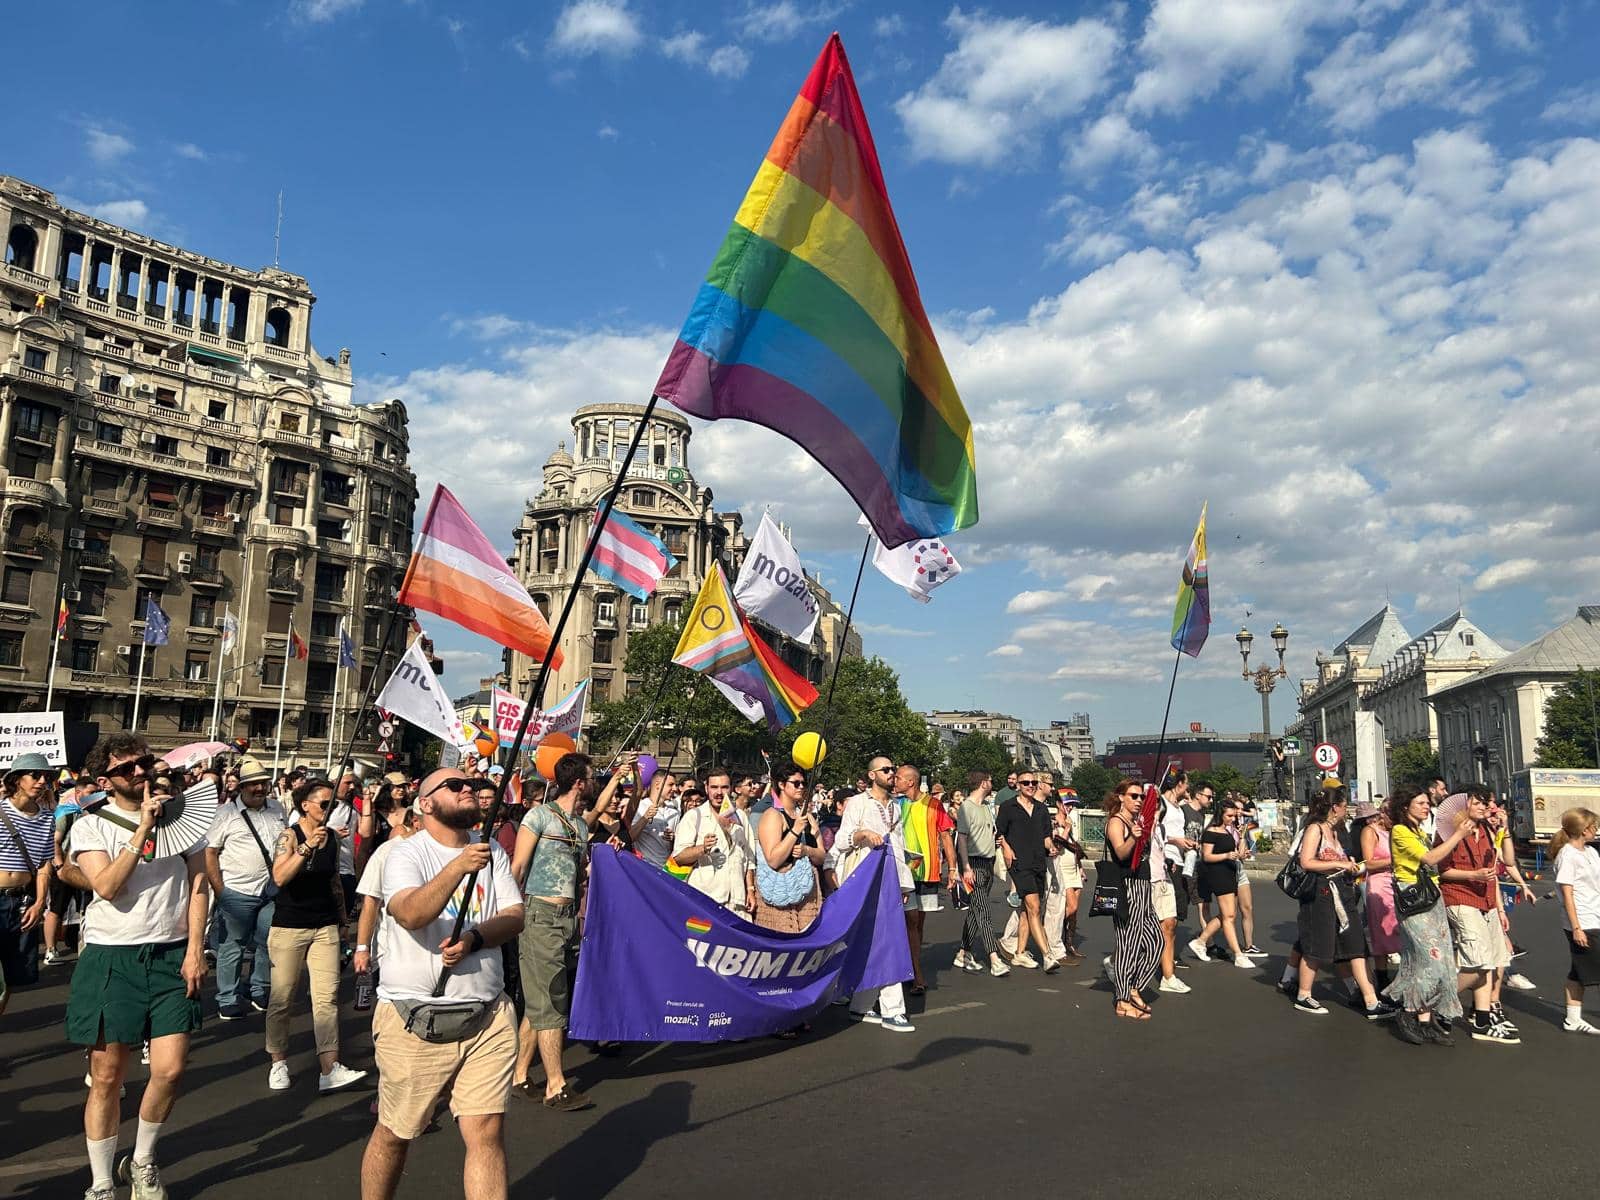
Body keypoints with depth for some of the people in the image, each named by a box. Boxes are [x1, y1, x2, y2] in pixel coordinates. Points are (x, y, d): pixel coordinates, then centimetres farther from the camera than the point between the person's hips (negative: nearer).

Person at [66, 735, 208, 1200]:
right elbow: (108, 887, -17)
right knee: (106, 1077, 5)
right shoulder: (91, 825, -2)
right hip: (110, 958, -1)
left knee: (170, 1069, -2)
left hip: (170, 955, 2)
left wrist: (195, 950, -4)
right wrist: (142, 829, -20)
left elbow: (198, 886, 3)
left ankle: (143, 1162, 23)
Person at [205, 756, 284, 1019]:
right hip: (237, 892, -5)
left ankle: (260, 993, 27)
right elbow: (209, 852, -6)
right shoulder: (227, 813, -5)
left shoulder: (276, 810, 10)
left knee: (270, 944, 11)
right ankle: (228, 1001, 16)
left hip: (271, 891, 5)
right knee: (232, 948, 4)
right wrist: (218, 889, -11)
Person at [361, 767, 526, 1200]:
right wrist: (458, 867, -39)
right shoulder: (406, 854, -7)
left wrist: (474, 938, -15)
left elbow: (515, 917, 3)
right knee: (395, 1132, 11)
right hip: (414, 1019, -3)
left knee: (488, 1132, 0)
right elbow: (411, 914, -25)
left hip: (487, 1016, 4)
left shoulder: (491, 851, 9)